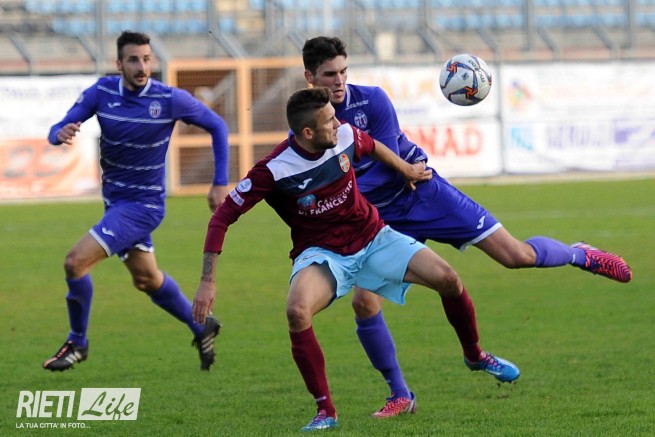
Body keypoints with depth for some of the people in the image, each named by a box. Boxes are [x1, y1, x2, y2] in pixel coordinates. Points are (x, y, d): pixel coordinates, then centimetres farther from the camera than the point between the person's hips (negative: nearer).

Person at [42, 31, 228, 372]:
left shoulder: (171, 99, -17)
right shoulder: (102, 92, -8)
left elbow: (217, 126, -3)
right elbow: (58, 131, -9)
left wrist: (220, 184, -5)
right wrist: (60, 134, -35)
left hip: (143, 205, -6)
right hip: (115, 200, 6)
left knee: (76, 262, -17)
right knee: (147, 280, 21)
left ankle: (77, 343, 3)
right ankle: (202, 329, 44)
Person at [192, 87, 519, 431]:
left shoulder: (345, 137, -13)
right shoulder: (273, 171, -25)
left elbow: (371, 146, 14)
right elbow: (222, 217, -20)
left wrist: (406, 169, 29)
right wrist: (208, 282, -23)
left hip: (373, 238, 4)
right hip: (321, 254, -4)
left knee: (447, 279, -10)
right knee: (297, 310, -34)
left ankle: (475, 355, 20)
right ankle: (325, 411, -20)